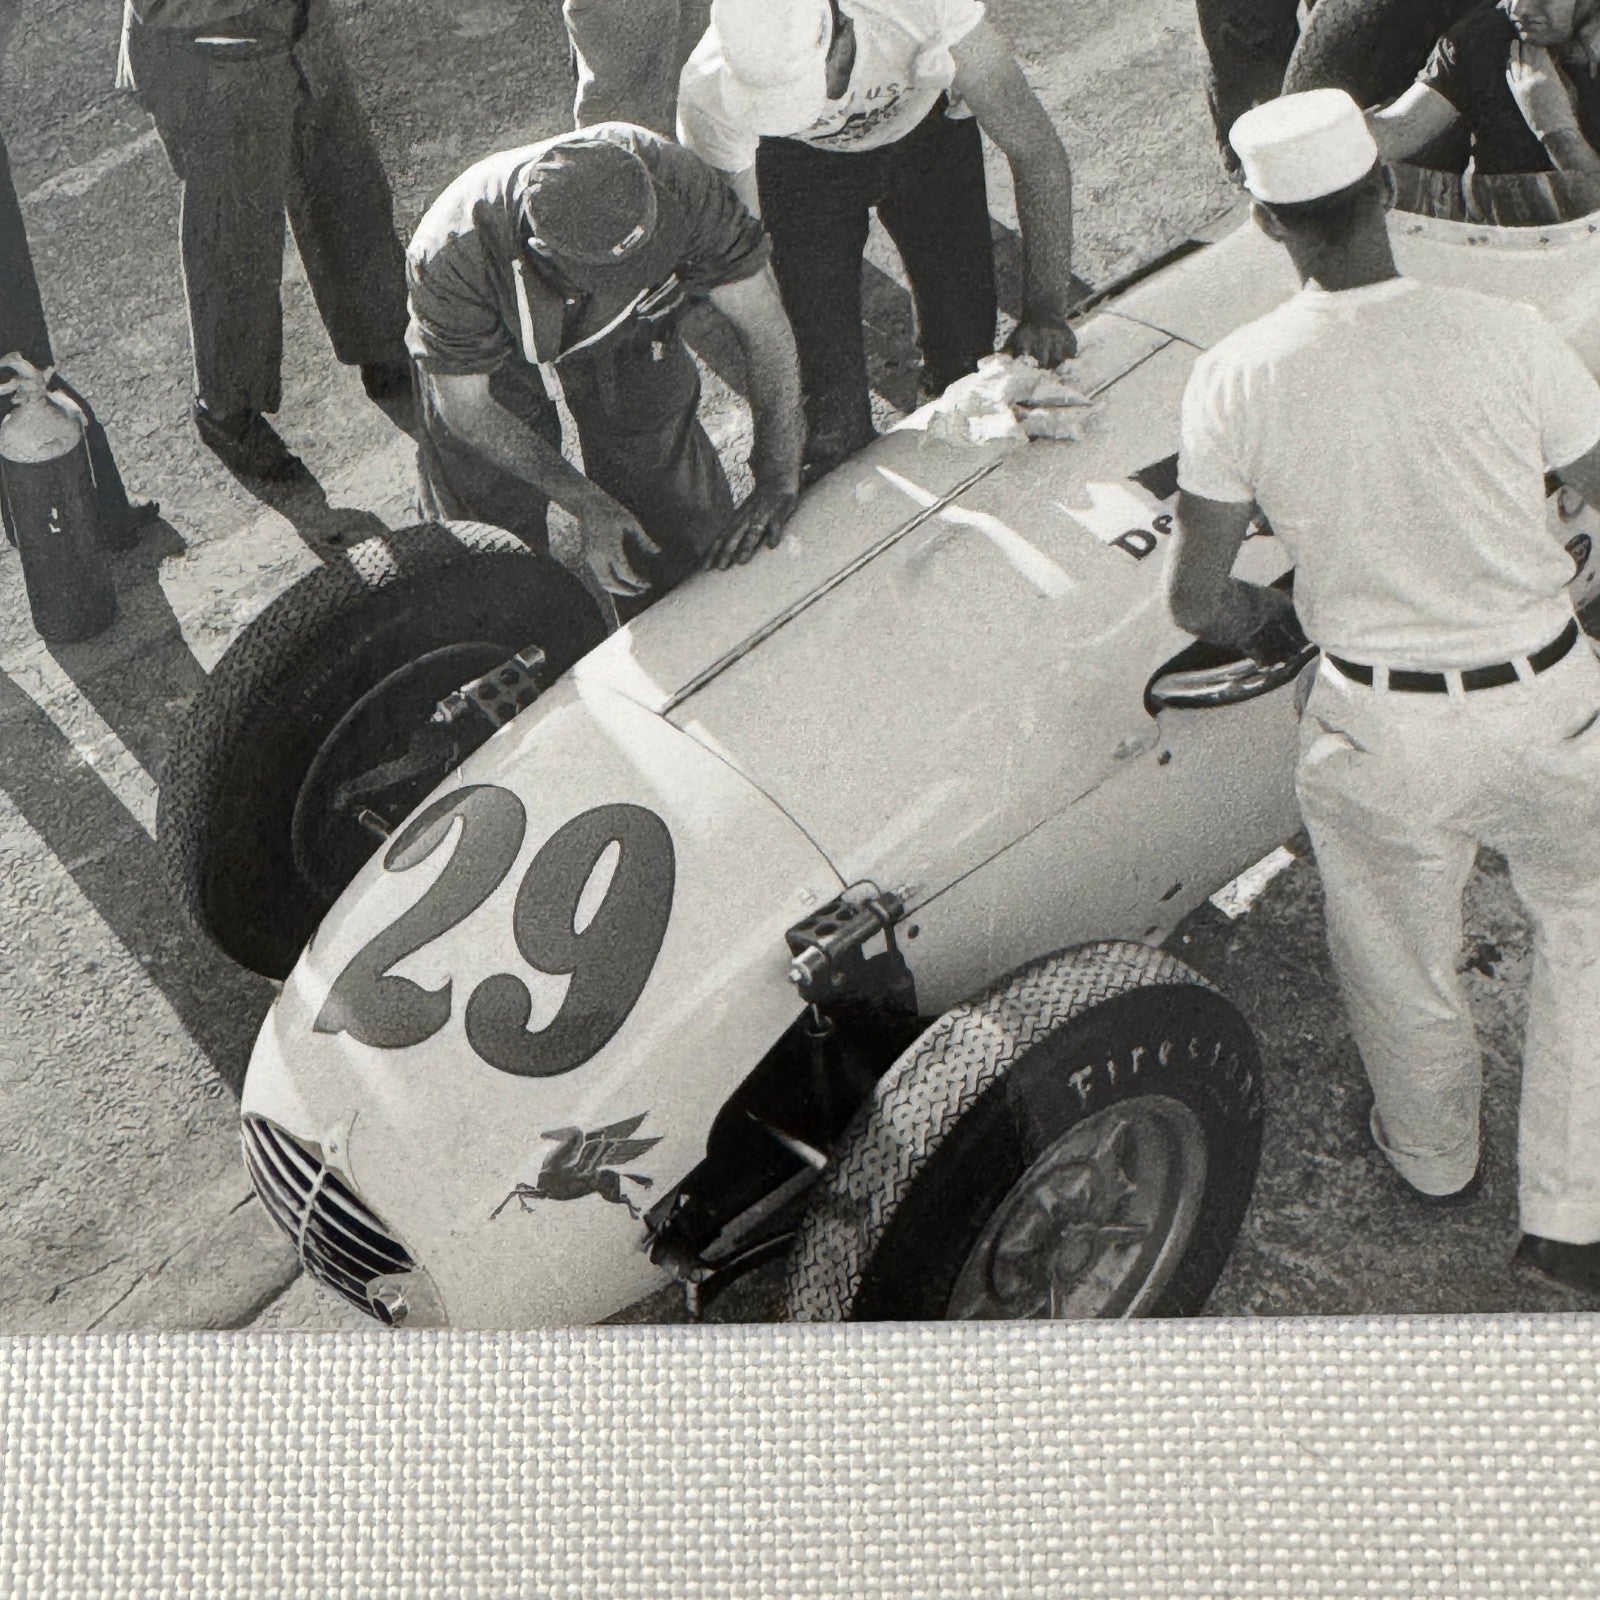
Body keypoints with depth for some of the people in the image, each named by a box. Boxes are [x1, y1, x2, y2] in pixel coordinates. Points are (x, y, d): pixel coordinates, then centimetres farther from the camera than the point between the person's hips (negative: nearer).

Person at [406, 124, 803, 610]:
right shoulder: (455, 255, -43)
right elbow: (466, 407, -27)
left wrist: (777, 478, -38)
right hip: (499, 353, -2)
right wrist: (589, 506, -31)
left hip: (629, 339, 2)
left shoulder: (677, 185, -40)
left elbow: (765, 324, -30)